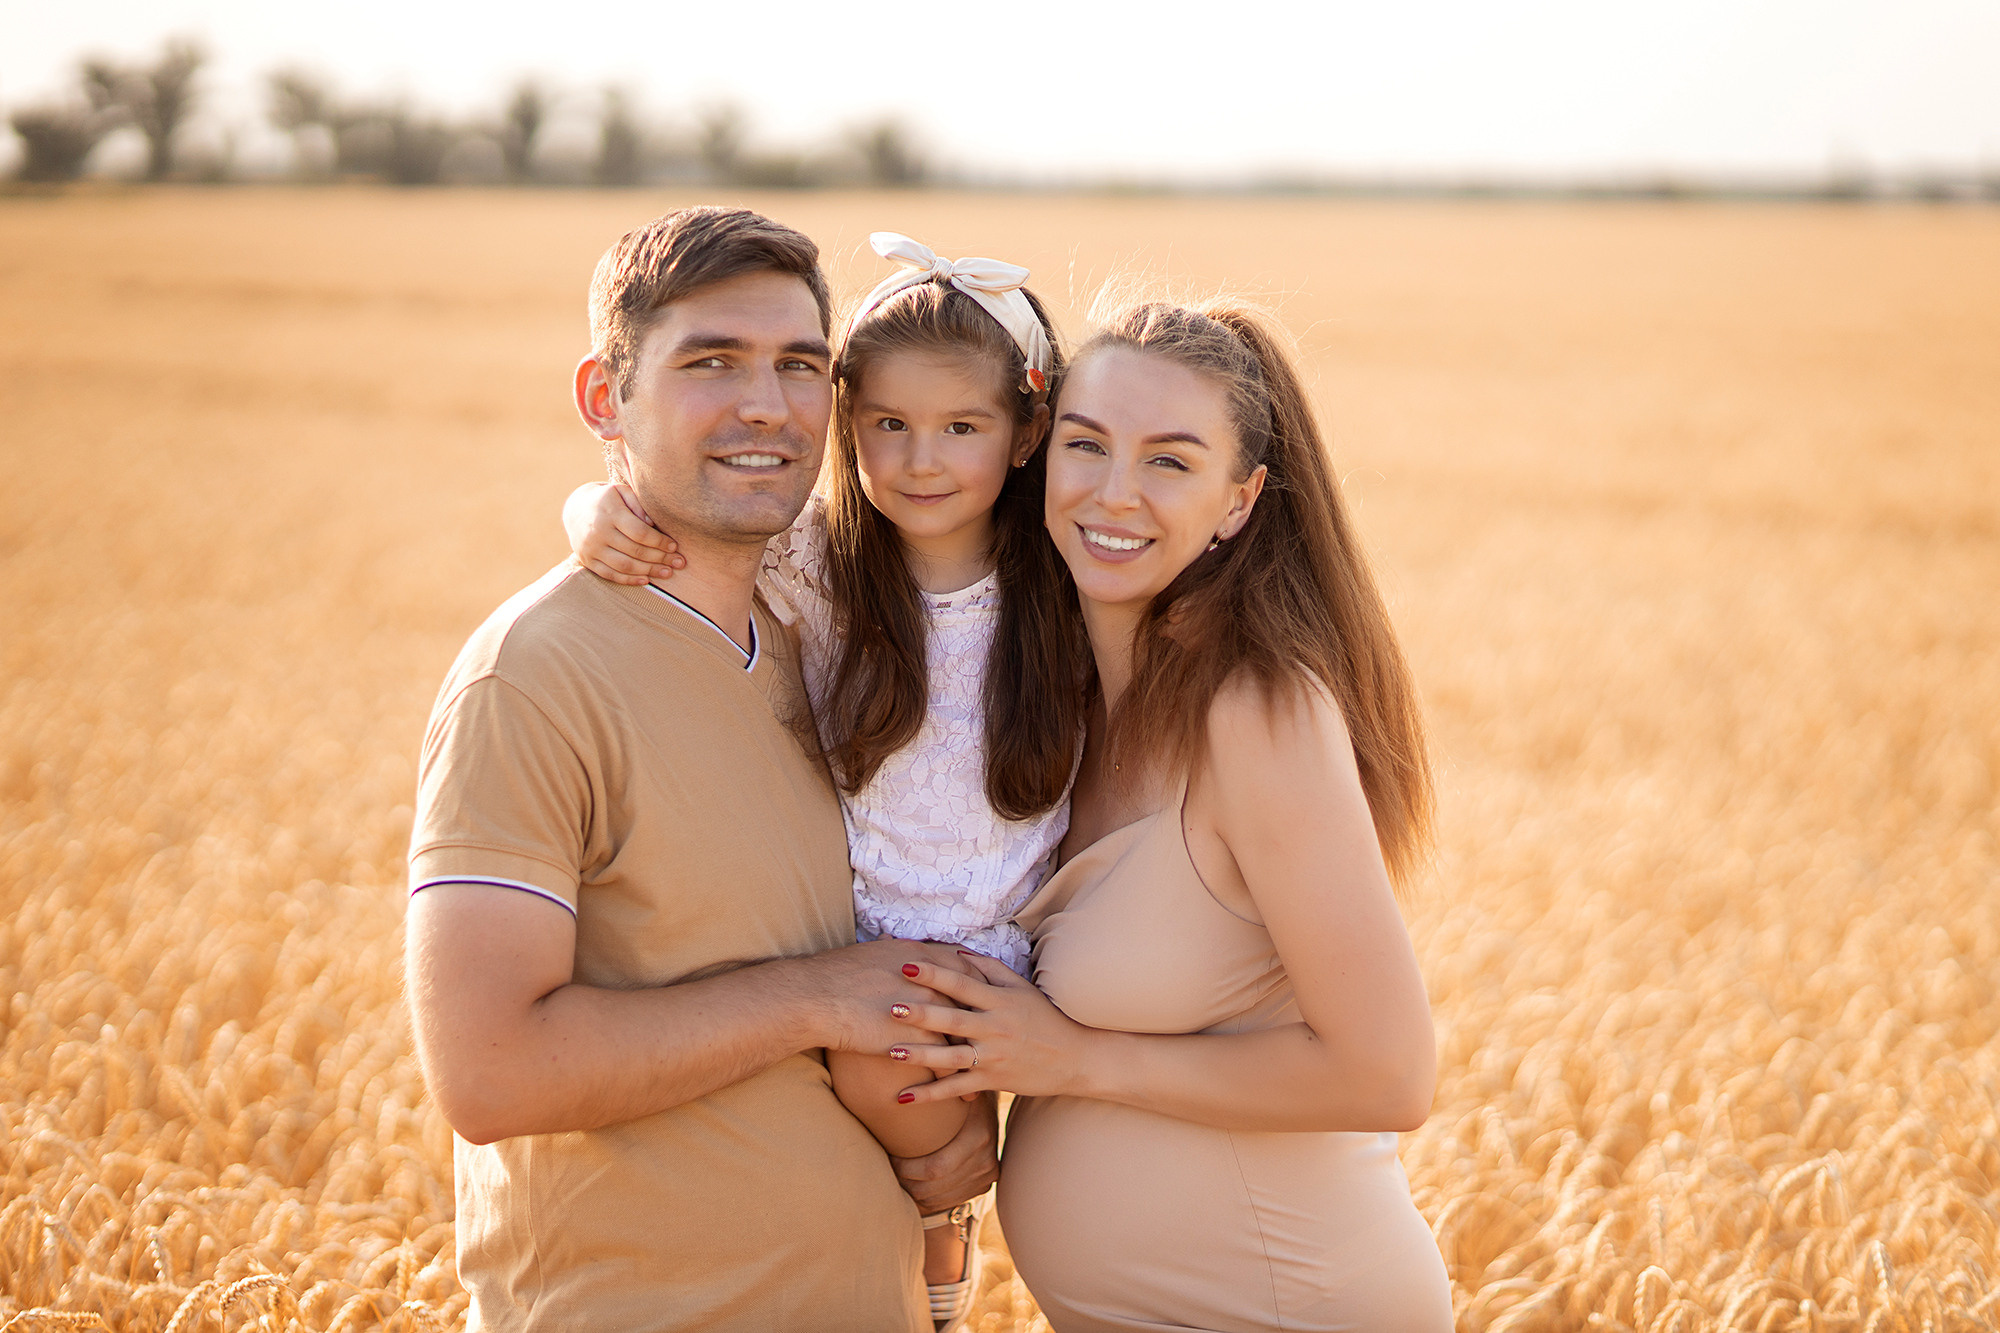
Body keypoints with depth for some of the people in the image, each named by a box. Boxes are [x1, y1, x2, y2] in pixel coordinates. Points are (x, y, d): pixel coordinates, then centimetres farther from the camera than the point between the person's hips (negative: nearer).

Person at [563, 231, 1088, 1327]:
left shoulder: (1064, 592, -7)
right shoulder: (818, 566, -7)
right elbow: (625, 514, -5)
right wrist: (602, 514, -26)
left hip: (997, 950, -1)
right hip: (852, 936, 2)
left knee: (878, 1067, -22)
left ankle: (945, 1203, 9)